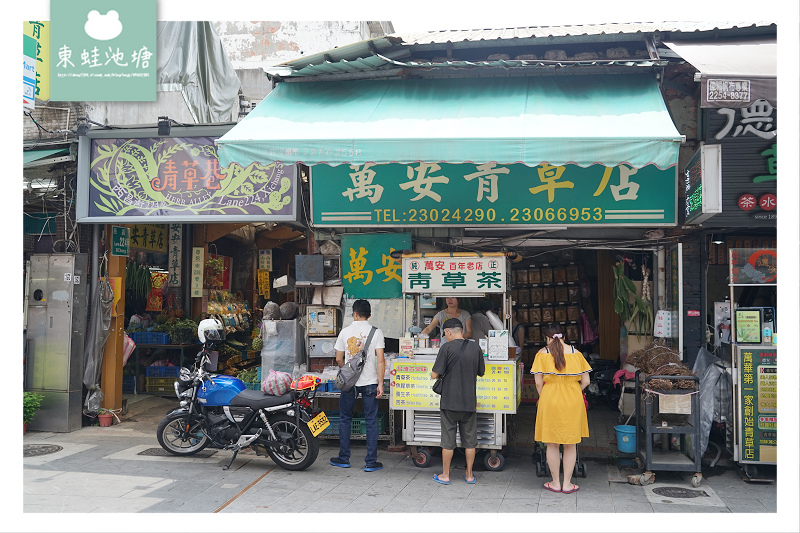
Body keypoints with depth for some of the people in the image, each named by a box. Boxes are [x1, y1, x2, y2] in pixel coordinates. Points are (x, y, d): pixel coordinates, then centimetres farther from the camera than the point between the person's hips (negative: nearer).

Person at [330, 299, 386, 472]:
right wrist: (380, 383, -7)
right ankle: (371, 462, 7)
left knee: (345, 419, 14)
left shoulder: (345, 332, 0)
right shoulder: (376, 332, -4)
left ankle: (344, 459, 20)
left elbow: (339, 359, 6)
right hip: (370, 382, -1)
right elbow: (380, 360, -10)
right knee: (371, 422, 5)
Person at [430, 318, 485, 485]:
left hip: (450, 402, -3)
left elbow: (434, 374, -12)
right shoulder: (475, 347, 0)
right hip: (470, 402, 3)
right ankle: (469, 475, 21)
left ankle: (445, 475, 16)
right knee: (470, 439, 13)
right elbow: (481, 372, 13)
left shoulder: (446, 348, -12)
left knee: (448, 439, 7)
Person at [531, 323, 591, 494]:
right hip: (573, 402, 2)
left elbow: (538, 382, -7)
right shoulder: (576, 353, 1)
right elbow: (585, 381, 2)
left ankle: (555, 483, 18)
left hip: (550, 402, -2)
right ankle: (567, 483, 17)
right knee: (571, 444, 11)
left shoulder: (542, 354, -4)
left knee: (552, 444, 10)